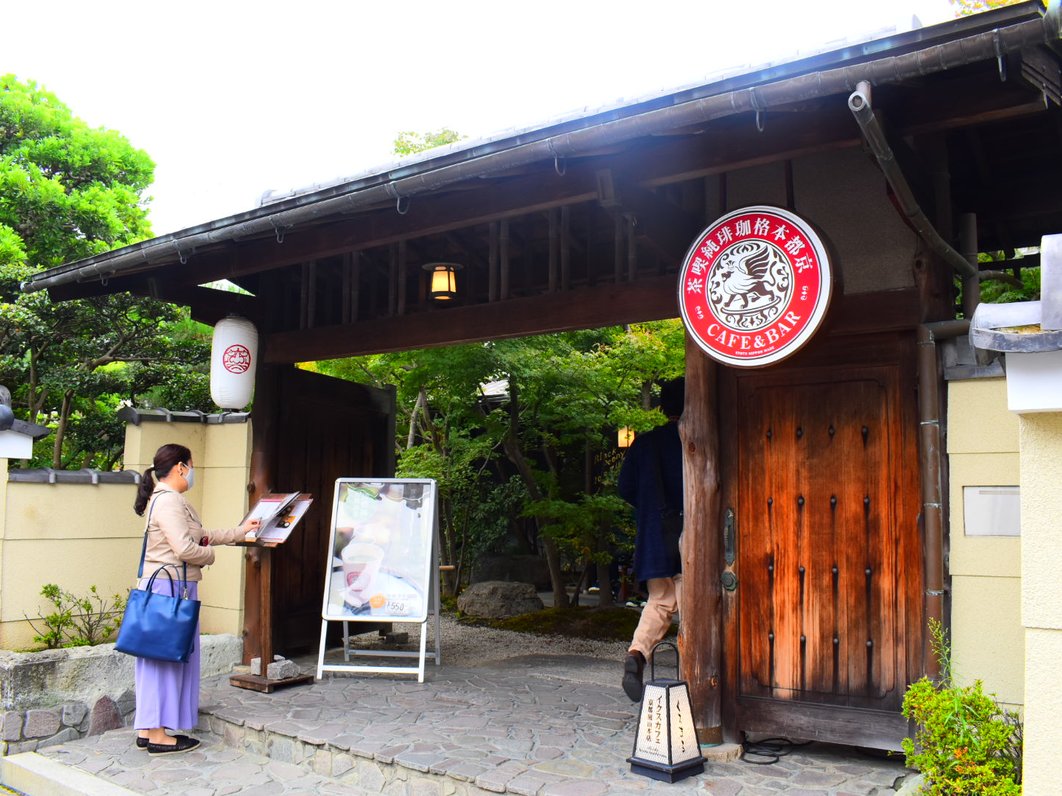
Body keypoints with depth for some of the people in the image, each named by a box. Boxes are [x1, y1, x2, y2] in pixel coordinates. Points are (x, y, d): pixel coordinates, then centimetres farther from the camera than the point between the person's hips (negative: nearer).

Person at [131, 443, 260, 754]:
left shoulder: (171, 500, 17)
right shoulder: (168, 501, -16)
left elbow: (200, 536, 24)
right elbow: (186, 549, -24)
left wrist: (241, 530, 27)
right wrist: (210, 555, -4)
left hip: (166, 588, 11)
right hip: (171, 587, -11)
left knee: (160, 659, 14)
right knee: (167, 656, -3)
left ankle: (148, 730, 21)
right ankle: (158, 735, 5)